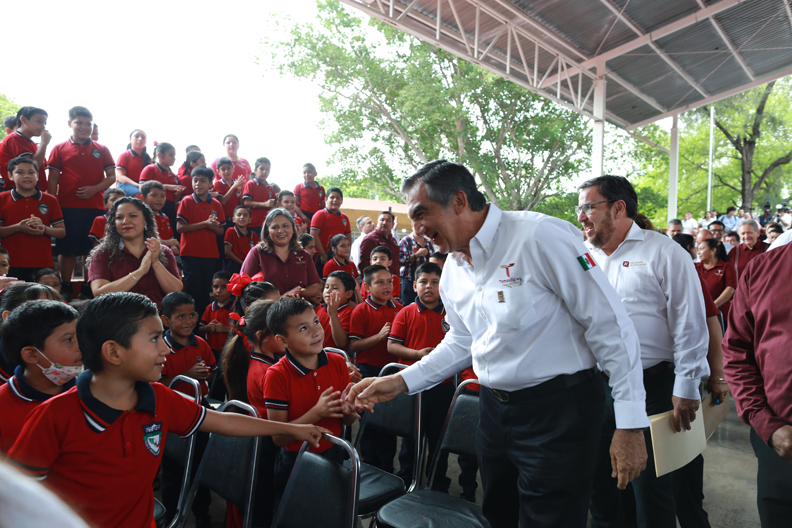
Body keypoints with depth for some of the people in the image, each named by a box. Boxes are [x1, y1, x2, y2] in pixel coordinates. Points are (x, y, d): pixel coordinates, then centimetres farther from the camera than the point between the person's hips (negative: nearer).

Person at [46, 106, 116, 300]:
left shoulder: (101, 150, 10)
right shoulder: (60, 149, 7)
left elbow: (111, 177, 6)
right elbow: (52, 179, 5)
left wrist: (94, 189, -11)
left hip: (95, 207, 1)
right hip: (67, 207, -1)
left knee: (91, 250, 4)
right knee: (67, 250, 2)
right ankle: (65, 289, 10)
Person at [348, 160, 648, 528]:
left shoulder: (540, 236, -19)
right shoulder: (452, 270, 5)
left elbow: (610, 325, -17)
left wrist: (629, 425, -17)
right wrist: (401, 382, 6)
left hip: (558, 410, -7)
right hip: (494, 410, 7)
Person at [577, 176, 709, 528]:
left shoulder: (664, 252, -6)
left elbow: (689, 324, -8)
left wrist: (686, 387, -10)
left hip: (650, 388, -5)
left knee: (650, 486, 7)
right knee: (598, 478, 17)